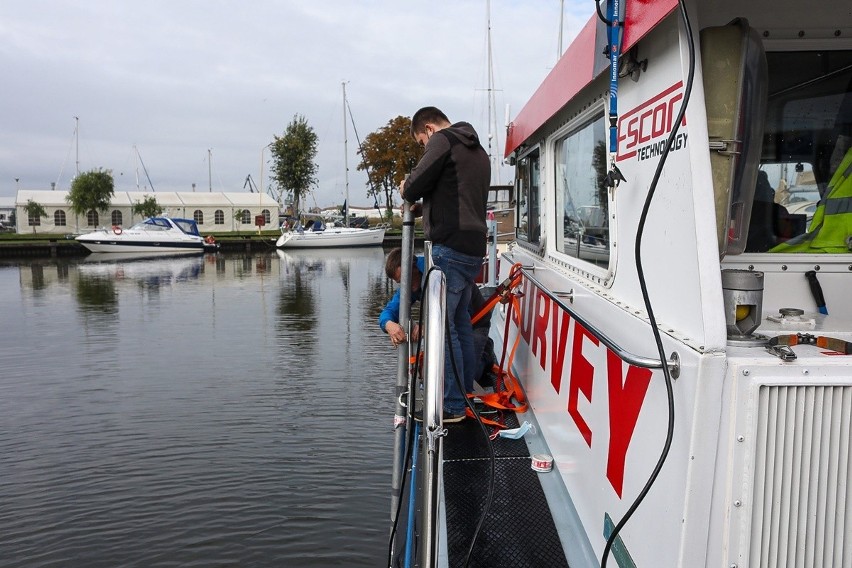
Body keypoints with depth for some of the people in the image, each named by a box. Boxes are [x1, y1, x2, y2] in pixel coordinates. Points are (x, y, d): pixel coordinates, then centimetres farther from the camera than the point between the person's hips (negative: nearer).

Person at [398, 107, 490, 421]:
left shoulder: (443, 140, -3)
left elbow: (415, 186, -8)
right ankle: (466, 395, 23)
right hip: (474, 246, 9)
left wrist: (406, 190, 13)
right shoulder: (478, 150, 25)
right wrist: (421, 207, 19)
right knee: (460, 323, 15)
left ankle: (453, 405, -2)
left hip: (450, 247, -9)